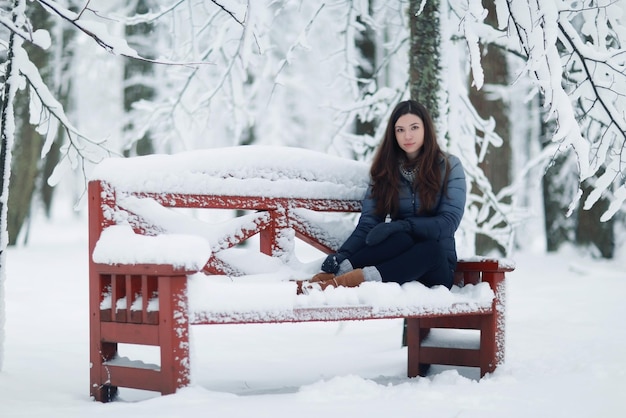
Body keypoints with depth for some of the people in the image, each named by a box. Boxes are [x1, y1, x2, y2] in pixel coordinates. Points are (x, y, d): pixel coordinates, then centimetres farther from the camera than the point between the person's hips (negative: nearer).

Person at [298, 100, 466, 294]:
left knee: (431, 249, -38)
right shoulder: (385, 169, 9)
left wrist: (401, 225, -24)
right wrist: (342, 254, -22)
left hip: (437, 266, -1)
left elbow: (449, 222, -9)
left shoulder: (449, 166, 2)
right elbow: (368, 223, -2)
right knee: (401, 239, -35)